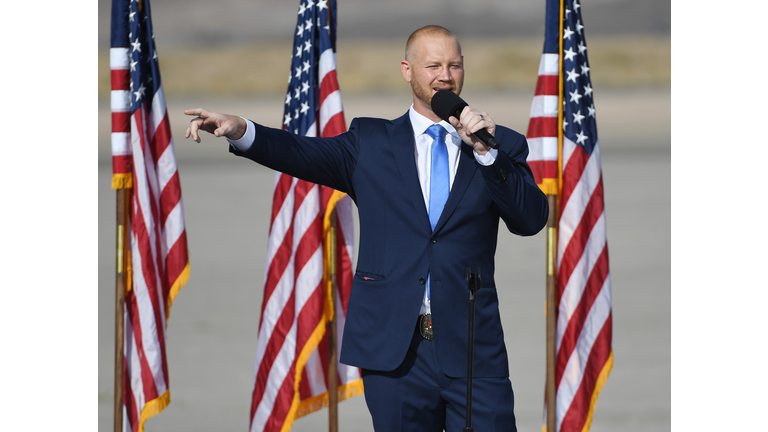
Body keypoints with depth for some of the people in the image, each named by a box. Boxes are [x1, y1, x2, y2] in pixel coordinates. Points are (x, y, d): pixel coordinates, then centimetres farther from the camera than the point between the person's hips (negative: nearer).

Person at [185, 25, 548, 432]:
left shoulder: (502, 146, 9)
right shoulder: (371, 143, 11)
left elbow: (532, 219, -2)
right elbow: (307, 154, -2)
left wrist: (488, 153, -15)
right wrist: (241, 131, -20)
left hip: (472, 351, 0)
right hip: (395, 351, 0)